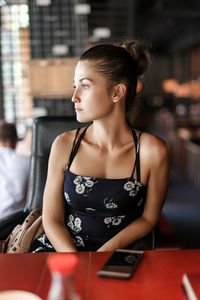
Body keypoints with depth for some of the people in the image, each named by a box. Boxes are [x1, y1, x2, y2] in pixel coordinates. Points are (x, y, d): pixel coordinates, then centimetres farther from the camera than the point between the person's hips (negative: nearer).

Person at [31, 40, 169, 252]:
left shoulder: (151, 151, -8)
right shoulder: (65, 145, -4)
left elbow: (148, 218, 1)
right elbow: (52, 220, -2)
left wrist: (105, 252, -11)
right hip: (61, 249, 1)